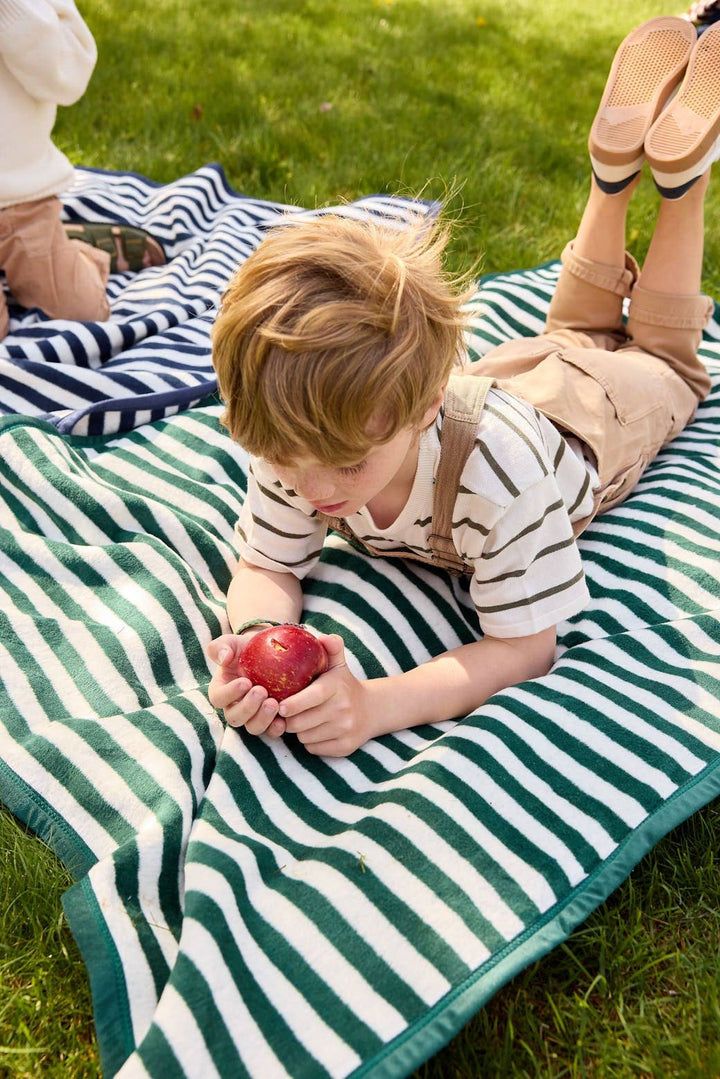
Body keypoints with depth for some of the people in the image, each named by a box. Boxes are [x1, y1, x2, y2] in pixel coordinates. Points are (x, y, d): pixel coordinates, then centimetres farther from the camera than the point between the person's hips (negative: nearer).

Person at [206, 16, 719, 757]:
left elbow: (525, 647, -45)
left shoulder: (499, 471, -53)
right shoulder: (299, 438, -39)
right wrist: (252, 641, -53)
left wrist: (381, 702, -62)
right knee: (571, 329, 35)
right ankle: (616, 162, 40)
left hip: (590, 406, -3)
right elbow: (265, 568, -29)